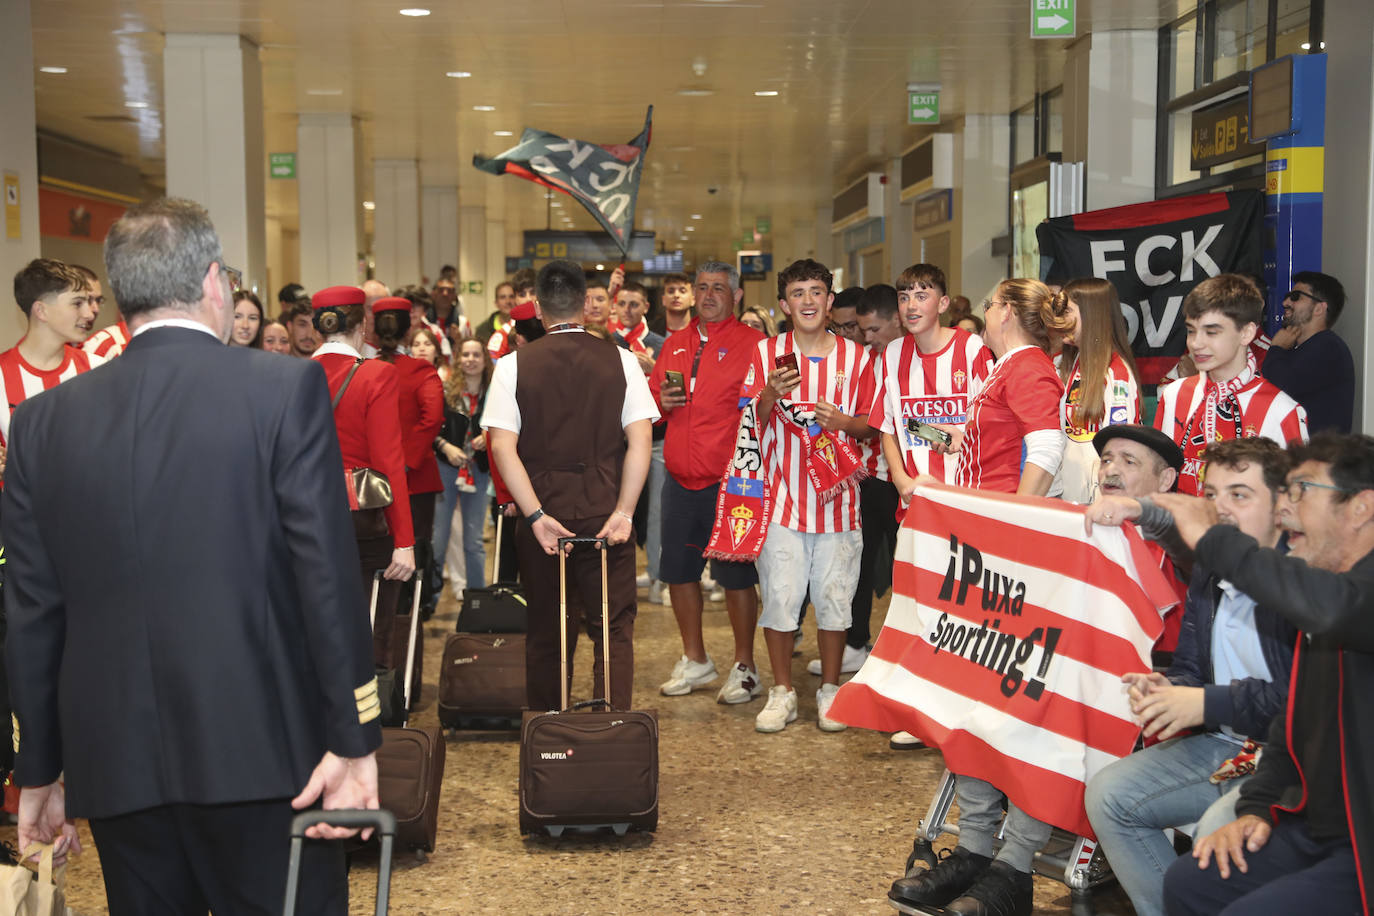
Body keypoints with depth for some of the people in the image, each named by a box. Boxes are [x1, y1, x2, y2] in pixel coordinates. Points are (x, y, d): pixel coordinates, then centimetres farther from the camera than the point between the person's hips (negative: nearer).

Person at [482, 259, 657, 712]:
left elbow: (502, 446, -9)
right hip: (605, 513, -1)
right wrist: (623, 511, -9)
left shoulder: (514, 365, -2)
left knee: (546, 632, 13)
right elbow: (640, 441, -8)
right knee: (614, 629, 6)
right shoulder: (620, 360, -1)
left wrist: (537, 516, -11)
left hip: (544, 515, 1)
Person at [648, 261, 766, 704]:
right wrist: (662, 402, -1)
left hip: (728, 481, -6)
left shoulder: (751, 344, -4)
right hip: (679, 480, 6)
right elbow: (650, 403, 21)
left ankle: (744, 667, 14)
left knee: (736, 573, 0)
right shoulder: (675, 344, 14)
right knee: (678, 569, 11)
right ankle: (695, 661, 28)